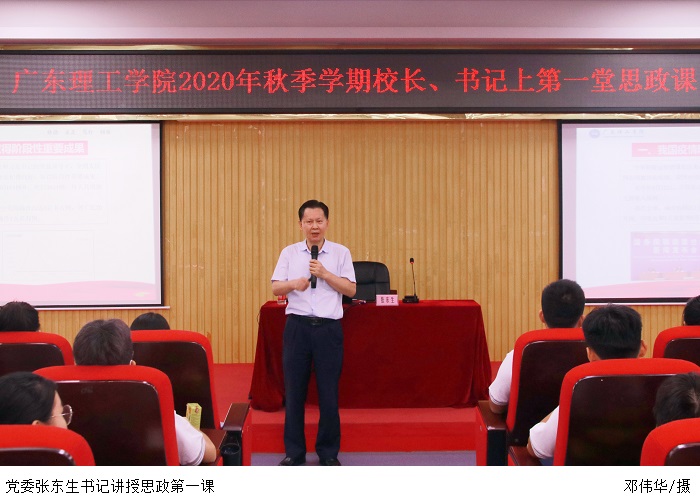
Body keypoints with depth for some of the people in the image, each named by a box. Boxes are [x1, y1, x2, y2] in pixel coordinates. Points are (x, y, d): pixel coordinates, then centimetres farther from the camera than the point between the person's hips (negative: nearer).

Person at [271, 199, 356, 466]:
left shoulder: (341, 253, 5)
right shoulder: (289, 252, 8)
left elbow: (351, 289, 0)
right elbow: (275, 288, 5)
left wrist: (325, 274, -12)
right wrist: (293, 284, -16)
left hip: (328, 328, -1)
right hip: (297, 326, 1)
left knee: (328, 392, 3)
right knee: (294, 390, 5)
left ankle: (328, 453, 16)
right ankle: (294, 452, 16)